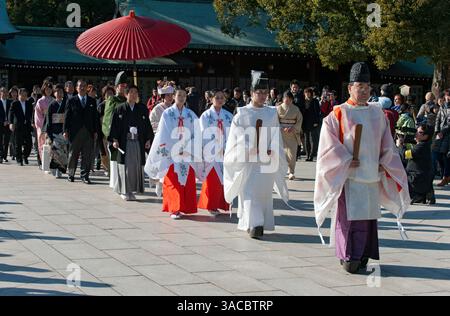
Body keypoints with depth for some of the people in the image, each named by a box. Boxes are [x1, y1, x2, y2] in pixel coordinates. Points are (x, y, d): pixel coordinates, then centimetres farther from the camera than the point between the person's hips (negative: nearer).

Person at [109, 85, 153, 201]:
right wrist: (114, 140, -9)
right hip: (124, 143, -2)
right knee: (126, 166, -1)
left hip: (138, 142, 2)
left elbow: (147, 125, 9)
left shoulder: (143, 109, 8)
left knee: (137, 166, 3)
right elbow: (115, 125, 1)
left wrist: (148, 139, 1)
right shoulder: (120, 109, 3)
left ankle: (133, 189, 13)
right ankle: (125, 191, 7)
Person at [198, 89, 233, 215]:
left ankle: (221, 204, 12)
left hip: (225, 152, 3)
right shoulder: (206, 115, 1)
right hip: (211, 153, -3)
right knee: (212, 180, -3)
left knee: (224, 179, 3)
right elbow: (205, 134, -4)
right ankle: (211, 206, 4)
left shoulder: (228, 116, 10)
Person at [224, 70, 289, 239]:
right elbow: (237, 137, -4)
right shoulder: (242, 113, 1)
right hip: (247, 160, -2)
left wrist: (271, 151, -12)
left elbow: (276, 137, 6)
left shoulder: (272, 113, 8)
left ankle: (262, 224, 15)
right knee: (249, 192, -9)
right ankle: (253, 224, -13)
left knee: (264, 192, 5)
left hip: (267, 160, 2)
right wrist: (250, 149, -18)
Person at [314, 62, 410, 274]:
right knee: (348, 215, -6)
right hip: (348, 175, -4)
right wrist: (346, 161, -13)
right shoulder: (339, 114, -2)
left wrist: (383, 163, 2)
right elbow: (329, 141, -6)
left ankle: (362, 255, 15)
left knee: (367, 215, 6)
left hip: (372, 175, 4)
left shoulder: (377, 114, 11)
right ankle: (348, 256, 0)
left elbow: (387, 144, 15)